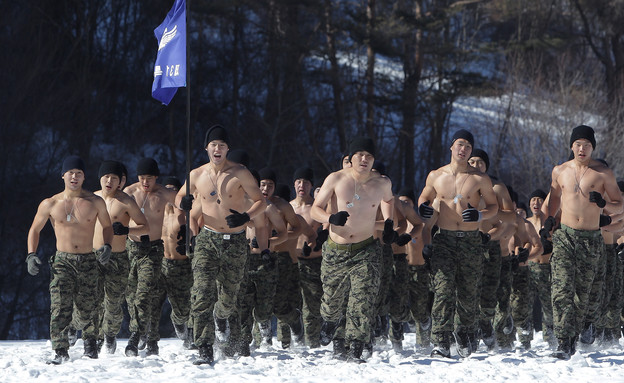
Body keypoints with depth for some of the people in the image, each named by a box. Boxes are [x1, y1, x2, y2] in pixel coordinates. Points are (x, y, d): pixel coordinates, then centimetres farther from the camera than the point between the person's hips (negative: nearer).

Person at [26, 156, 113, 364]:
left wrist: (107, 246, -4)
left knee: (86, 311, 5)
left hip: (88, 262, 1)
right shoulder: (50, 204, 1)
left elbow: (107, 226, 16)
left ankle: (89, 337, 37)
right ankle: (60, 351, -17)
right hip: (62, 261, -1)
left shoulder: (95, 202, 2)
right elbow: (35, 229, 13)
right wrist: (31, 255, 0)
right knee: (60, 306, -17)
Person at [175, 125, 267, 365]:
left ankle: (221, 317, 49)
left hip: (235, 241, 0)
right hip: (207, 239, 0)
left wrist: (246, 217, -19)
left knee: (228, 297, 10)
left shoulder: (240, 174, -4)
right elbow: (179, 196, 19)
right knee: (202, 296, -16)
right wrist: (183, 203, -6)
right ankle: (205, 351, -16)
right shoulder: (196, 176, 3)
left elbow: (260, 201, 1)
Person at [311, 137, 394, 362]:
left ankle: (355, 352, -10)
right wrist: (331, 218, -25)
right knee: (332, 301, 14)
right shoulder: (336, 179, -7)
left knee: (362, 302, -14)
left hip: (365, 252, 0)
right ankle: (330, 322, 50)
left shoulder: (382, 183, 0)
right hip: (336, 251, 0)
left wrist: (388, 221, 10)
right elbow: (315, 210, -5)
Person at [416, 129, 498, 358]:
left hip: (470, 240, 1)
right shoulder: (435, 176, 6)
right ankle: (441, 343, -18)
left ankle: (464, 334, 30)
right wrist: (423, 207, -2)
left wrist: (480, 215, -11)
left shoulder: (479, 179, 3)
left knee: (468, 292, 7)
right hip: (444, 239, -1)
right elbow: (425, 196, 22)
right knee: (443, 290, -14)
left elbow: (494, 206, 10)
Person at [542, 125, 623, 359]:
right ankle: (563, 343, -21)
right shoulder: (560, 171, 9)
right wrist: (548, 219, 14)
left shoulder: (603, 174, 1)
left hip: (591, 240, 0)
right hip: (565, 237, 1)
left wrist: (603, 204, -15)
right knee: (562, 290, -15)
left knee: (582, 293, 7)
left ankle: (573, 339, 23)